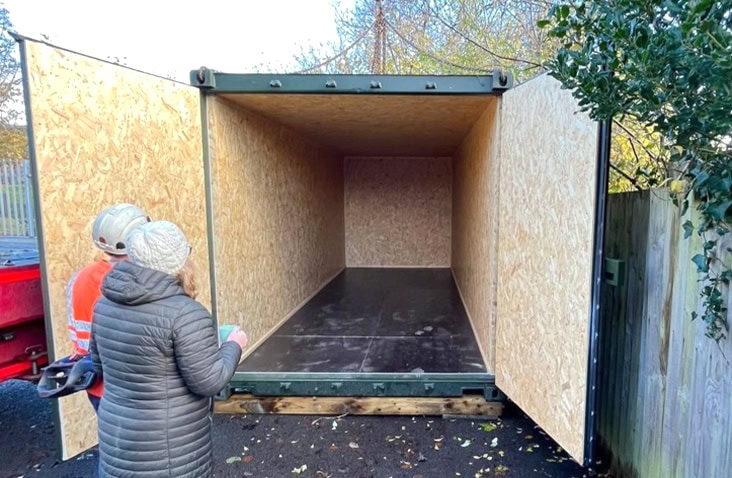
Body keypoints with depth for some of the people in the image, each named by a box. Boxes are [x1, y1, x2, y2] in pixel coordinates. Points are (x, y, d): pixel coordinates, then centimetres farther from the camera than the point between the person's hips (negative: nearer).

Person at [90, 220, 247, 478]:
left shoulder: (106, 304, 0)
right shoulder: (185, 314, -24)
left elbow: (100, 365, 12)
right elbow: (208, 381, -20)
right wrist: (233, 346, -6)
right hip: (171, 451, -6)